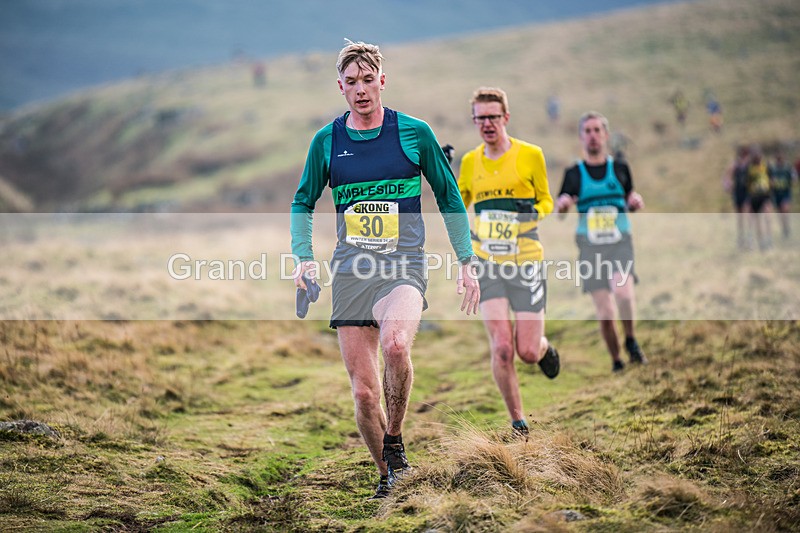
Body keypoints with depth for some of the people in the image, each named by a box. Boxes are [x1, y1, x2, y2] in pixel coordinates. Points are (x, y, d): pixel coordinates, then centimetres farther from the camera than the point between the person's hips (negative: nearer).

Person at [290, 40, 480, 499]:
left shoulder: (415, 133, 1)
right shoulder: (327, 141, 7)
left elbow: (450, 197, 10)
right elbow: (303, 202, 19)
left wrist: (467, 262, 6)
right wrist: (304, 256, 3)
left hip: (404, 268, -3)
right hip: (350, 273, 3)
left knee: (395, 343, -34)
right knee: (363, 391, 1)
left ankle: (395, 439, -11)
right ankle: (389, 476, 23)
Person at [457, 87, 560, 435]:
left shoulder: (530, 155, -1)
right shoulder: (469, 162, 8)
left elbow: (546, 200, 10)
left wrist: (535, 213, -13)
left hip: (525, 262, -2)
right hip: (487, 263, 2)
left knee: (528, 352, -2)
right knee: (501, 348, -12)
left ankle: (545, 349, 37)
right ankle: (517, 422, 6)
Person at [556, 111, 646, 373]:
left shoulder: (620, 169, 10)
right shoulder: (574, 173, 7)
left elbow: (631, 198, 22)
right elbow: (559, 206, 3)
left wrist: (636, 201, -2)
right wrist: (562, 203, -21)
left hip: (620, 243, 0)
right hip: (590, 247, 0)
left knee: (623, 291, -28)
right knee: (605, 313, -4)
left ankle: (631, 340, -3)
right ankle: (616, 360, 16)